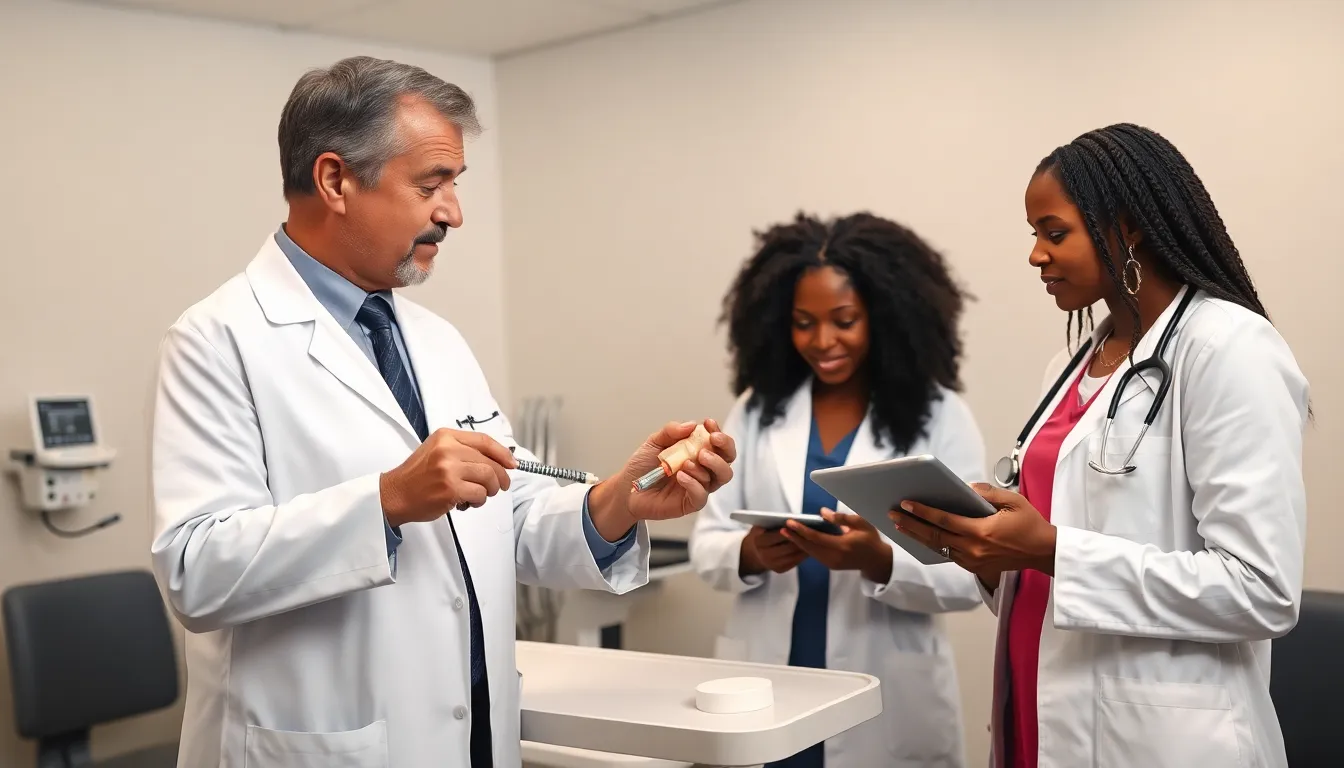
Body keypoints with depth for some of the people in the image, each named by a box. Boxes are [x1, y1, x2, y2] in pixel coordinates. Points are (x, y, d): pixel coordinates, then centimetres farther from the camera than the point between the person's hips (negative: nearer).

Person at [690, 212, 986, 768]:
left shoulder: (940, 417, -4)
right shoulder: (757, 409, 3)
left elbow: (968, 577, -7)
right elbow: (706, 541, 2)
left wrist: (879, 561, -25)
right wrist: (750, 554, -19)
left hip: (888, 706, -2)